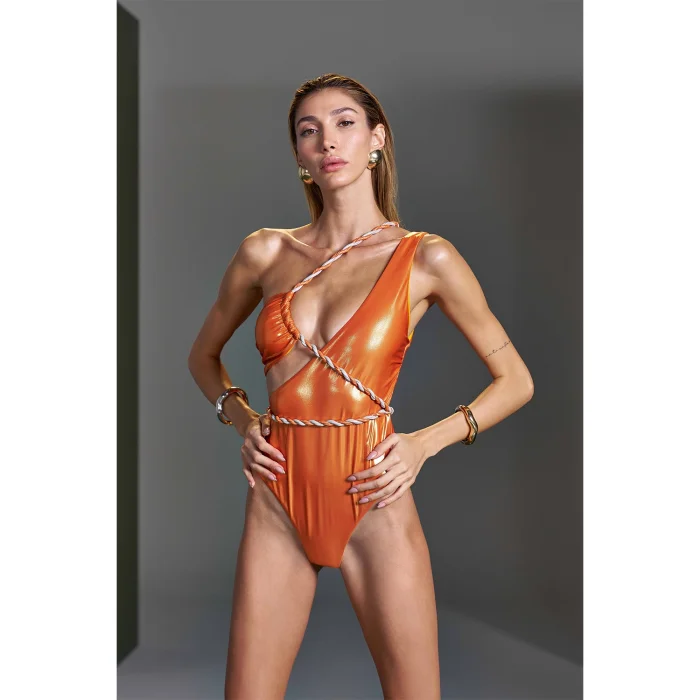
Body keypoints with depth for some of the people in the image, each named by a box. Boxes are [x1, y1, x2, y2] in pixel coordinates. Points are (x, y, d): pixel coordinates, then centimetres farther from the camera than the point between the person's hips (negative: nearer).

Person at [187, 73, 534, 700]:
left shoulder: (426, 259, -3)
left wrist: (425, 443, -7)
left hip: (374, 506, -2)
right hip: (277, 505, 3)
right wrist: (242, 421, 3)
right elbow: (204, 355, 21)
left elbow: (516, 381, 4)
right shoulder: (266, 253, 5)